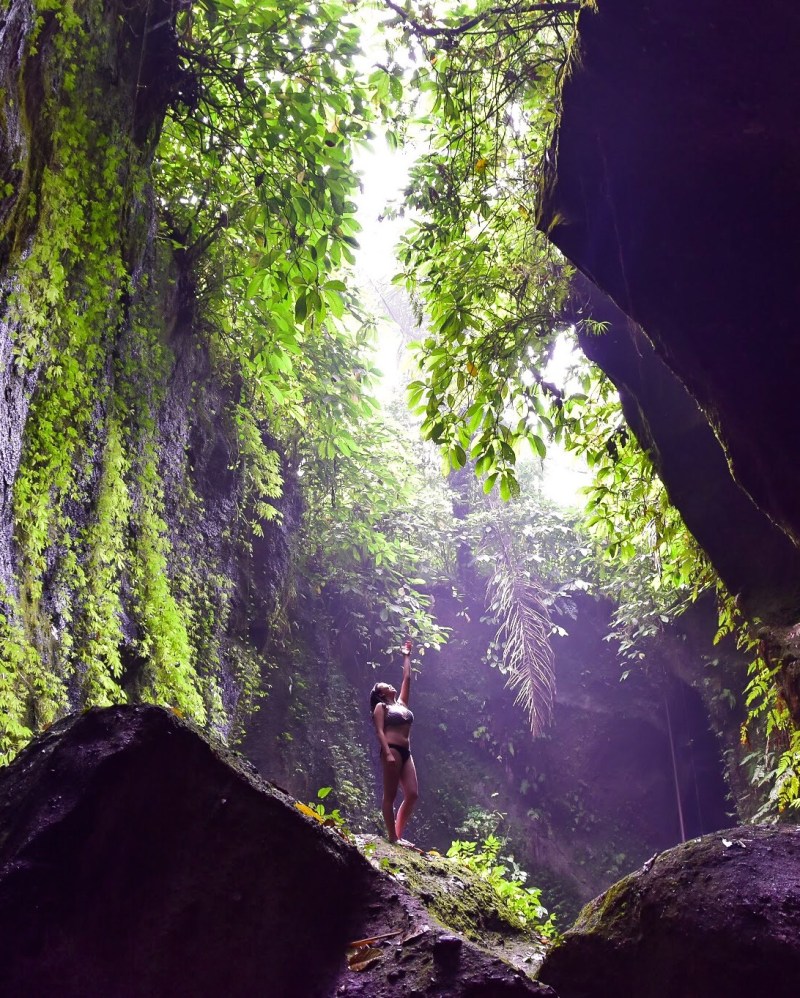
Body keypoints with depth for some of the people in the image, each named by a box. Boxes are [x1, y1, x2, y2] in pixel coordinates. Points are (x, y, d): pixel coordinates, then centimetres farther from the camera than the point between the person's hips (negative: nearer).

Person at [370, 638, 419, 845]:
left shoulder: (401, 703, 22)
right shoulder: (381, 707, 5)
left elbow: (407, 678, 27)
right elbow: (379, 731, -6)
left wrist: (406, 656, 33)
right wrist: (387, 753, -18)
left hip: (406, 752, 7)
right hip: (392, 750, -7)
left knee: (412, 794, -1)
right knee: (390, 795, -6)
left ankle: (399, 834, 4)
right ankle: (393, 837, -7)